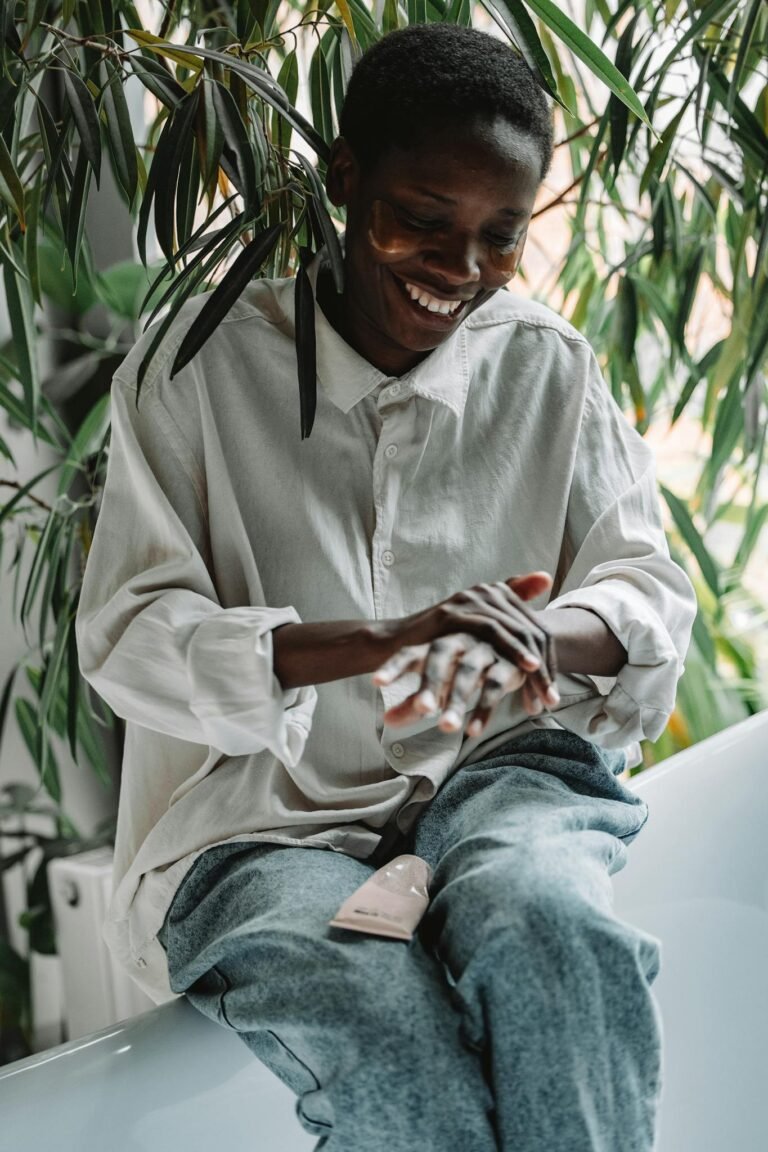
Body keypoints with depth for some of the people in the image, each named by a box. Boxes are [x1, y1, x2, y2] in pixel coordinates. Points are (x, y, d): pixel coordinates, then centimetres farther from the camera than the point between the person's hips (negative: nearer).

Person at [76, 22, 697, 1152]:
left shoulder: (551, 369, 10)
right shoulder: (202, 366, 0)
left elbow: (653, 597, 6)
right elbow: (127, 636, -7)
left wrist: (542, 638, -21)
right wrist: (379, 643, -25)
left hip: (497, 775, 2)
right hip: (262, 823, -2)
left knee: (548, 924, -35)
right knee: (400, 1039, -34)